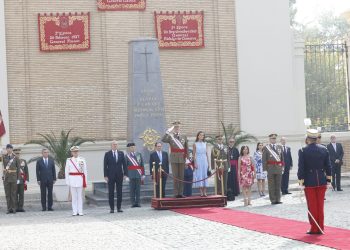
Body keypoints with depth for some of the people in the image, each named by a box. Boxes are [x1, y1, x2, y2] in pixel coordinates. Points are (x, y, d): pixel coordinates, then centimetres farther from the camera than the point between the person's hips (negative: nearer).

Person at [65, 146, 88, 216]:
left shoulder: (82, 160, 5)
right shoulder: (69, 160, 5)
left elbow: (85, 171, 6)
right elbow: (67, 171, 6)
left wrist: (85, 181, 3)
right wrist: (67, 181, 1)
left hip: (80, 179, 0)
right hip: (72, 179, 0)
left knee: (80, 196, 1)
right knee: (74, 196, 2)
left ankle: (80, 211, 4)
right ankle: (75, 211, 5)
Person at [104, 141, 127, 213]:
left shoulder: (121, 153, 7)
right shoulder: (107, 154, 1)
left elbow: (124, 164, 7)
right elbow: (105, 166, 0)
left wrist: (125, 174, -1)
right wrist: (105, 176, -7)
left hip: (119, 175, 2)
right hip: (111, 176, -2)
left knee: (119, 192, 3)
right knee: (111, 193, 0)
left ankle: (119, 208, 9)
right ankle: (111, 208, 4)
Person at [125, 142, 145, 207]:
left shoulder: (139, 154, 10)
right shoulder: (127, 156, 3)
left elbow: (142, 165, 11)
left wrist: (143, 174, 6)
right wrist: (126, 175, -6)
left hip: (138, 174, 2)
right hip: (131, 175, -2)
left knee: (138, 189, 3)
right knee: (132, 189, 0)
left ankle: (138, 202, 8)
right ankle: (133, 203, 3)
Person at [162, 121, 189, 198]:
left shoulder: (184, 137, 10)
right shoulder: (170, 137, 3)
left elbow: (187, 149, 11)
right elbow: (163, 140, -18)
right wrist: (168, 131, -22)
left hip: (182, 159, 2)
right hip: (174, 159, -2)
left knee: (181, 176, 5)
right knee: (175, 177, -2)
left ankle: (181, 193, 9)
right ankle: (176, 193, -1)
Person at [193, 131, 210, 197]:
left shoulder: (205, 144, 11)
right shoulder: (195, 144, 2)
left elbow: (207, 154, 11)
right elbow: (194, 154, 0)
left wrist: (208, 162, 6)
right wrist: (195, 163, -9)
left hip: (204, 160, 3)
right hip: (198, 160, -3)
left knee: (205, 175, 0)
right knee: (199, 175, -5)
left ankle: (205, 192, 1)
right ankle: (201, 192, -3)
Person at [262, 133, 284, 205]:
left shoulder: (279, 147, 12)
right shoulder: (266, 148, 1)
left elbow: (282, 158, 14)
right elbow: (264, 160, -2)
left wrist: (282, 167, 7)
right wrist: (265, 169, -8)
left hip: (279, 168, 3)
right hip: (270, 169, -3)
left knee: (278, 185, 6)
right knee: (271, 185, 1)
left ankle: (278, 199, 11)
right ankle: (273, 200, 5)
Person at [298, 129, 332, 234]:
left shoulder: (303, 151, -9)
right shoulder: (324, 149, 2)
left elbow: (301, 168, -10)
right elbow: (328, 166, 5)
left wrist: (301, 182, -5)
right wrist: (328, 180, 12)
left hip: (309, 182, -3)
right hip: (321, 181, 3)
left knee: (312, 206, 4)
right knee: (320, 206, 10)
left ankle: (314, 228, 7)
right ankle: (320, 228, 13)